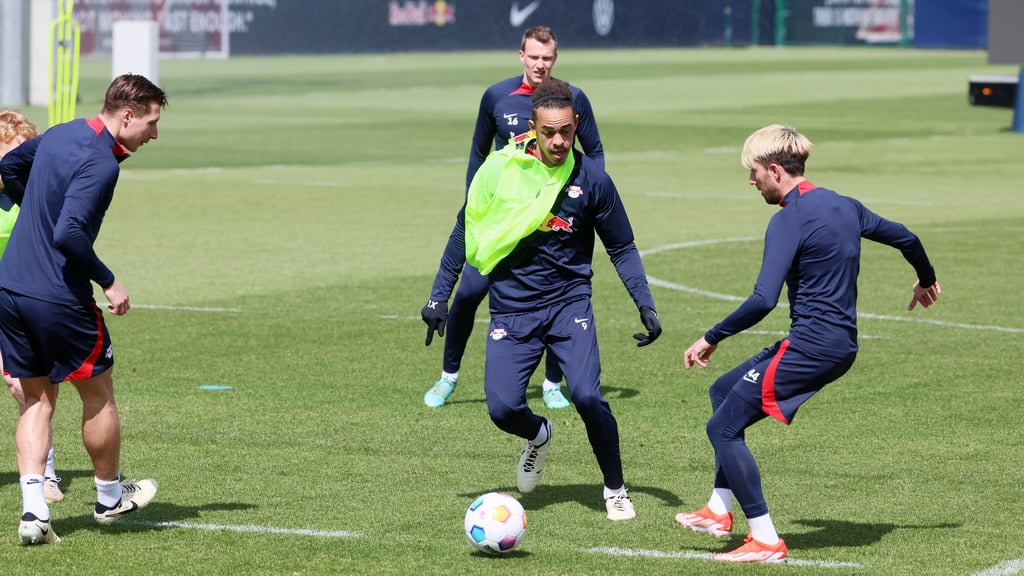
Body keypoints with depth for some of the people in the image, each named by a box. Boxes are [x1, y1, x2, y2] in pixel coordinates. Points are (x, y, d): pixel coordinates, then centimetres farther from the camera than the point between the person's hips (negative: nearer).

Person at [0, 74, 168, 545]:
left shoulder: (58, 135, 8)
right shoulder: (100, 163, -19)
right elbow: (69, 234, -28)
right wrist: (108, 282, -17)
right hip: (59, 299, -8)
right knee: (98, 392, 13)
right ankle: (110, 497, 29)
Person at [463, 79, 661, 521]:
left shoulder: (591, 179, -6)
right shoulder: (499, 169, -6)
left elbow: (622, 248, 6)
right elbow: (472, 224, 9)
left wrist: (645, 304, -5)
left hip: (569, 305, -1)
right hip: (510, 310, 1)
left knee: (587, 396, -19)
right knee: (502, 408, -12)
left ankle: (615, 489, 4)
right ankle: (538, 437, 27)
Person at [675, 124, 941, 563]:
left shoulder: (789, 220, -16)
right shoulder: (843, 206, 10)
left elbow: (762, 301, -24)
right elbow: (905, 238, 23)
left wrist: (711, 338, -15)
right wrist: (926, 280, 42)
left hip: (809, 346, -10)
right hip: (843, 345, 10)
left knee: (723, 427, -2)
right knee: (724, 390, 22)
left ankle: (765, 540, -3)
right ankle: (719, 512, 22)